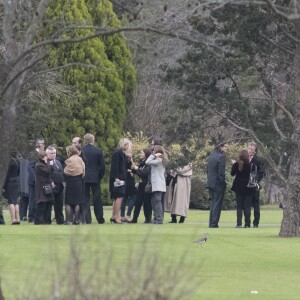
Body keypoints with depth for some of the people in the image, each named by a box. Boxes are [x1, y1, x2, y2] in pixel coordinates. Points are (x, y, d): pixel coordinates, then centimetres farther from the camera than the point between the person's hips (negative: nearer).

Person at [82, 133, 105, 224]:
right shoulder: (98, 151, -4)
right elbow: (102, 165, -3)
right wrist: (100, 176, 10)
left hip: (83, 178, 0)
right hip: (95, 178, 0)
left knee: (85, 199, 3)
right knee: (97, 199, 7)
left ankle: (87, 219, -2)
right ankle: (100, 219, 10)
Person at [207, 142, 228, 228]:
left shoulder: (211, 156, 11)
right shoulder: (221, 157, -15)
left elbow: (207, 170, 14)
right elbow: (221, 172, -18)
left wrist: (210, 179, 16)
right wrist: (222, 182, -10)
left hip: (210, 183, 8)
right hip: (218, 184, -8)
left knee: (213, 204, 15)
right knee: (217, 204, -3)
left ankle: (211, 223, 16)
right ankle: (214, 223, -5)